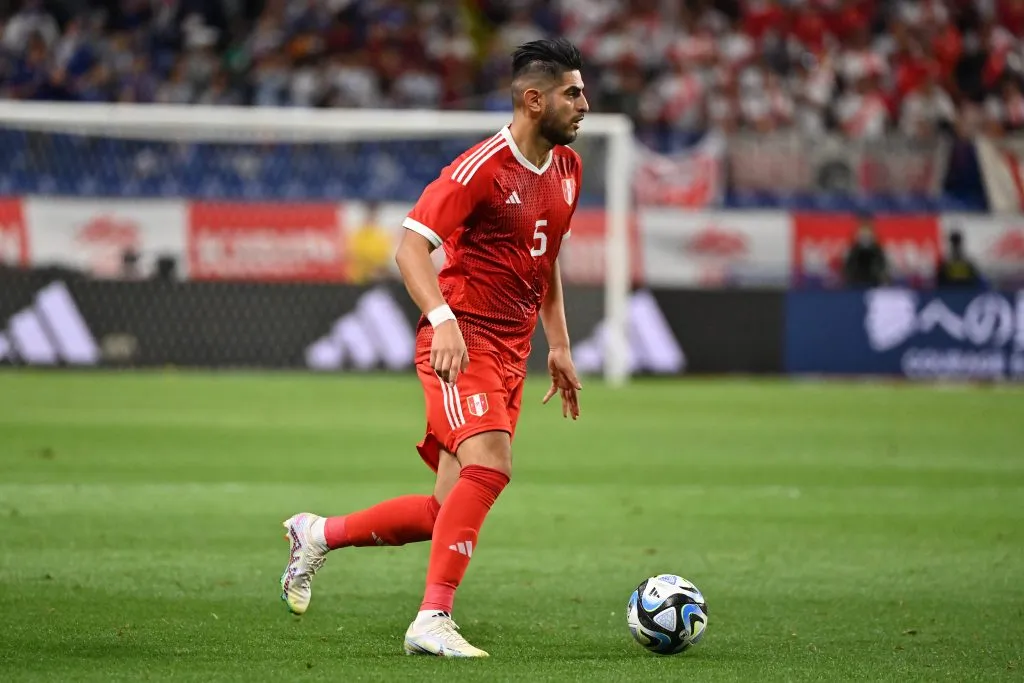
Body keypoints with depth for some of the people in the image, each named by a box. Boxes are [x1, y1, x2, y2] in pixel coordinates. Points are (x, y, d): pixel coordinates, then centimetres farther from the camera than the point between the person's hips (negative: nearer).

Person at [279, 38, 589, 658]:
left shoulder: (567, 169, 13)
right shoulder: (482, 167, -13)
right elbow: (411, 247, -18)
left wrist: (559, 347, 23)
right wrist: (442, 318, -33)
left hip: (511, 356, 8)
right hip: (462, 343, -8)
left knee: (450, 515, 5)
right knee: (489, 466, -28)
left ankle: (318, 534, 25)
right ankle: (433, 621, -27)